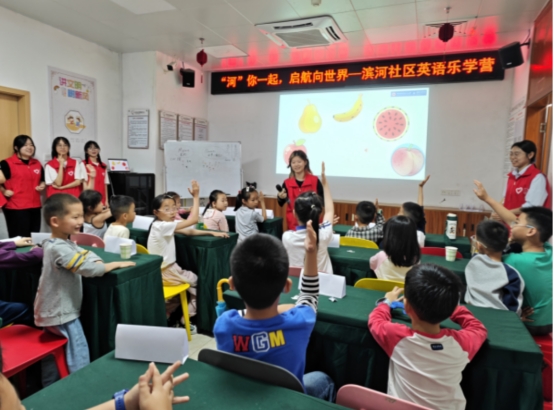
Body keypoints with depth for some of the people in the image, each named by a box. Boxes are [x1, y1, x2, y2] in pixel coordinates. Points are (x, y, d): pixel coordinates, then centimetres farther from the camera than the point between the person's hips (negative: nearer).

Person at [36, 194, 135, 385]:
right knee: (79, 360, -1)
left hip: (53, 312, 10)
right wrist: (117, 264, -20)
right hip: (62, 314, -10)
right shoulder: (59, 248, -26)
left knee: (53, 356, 23)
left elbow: (86, 254, 8)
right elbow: (88, 268, -32)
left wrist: (97, 262, -13)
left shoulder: (64, 244, 6)